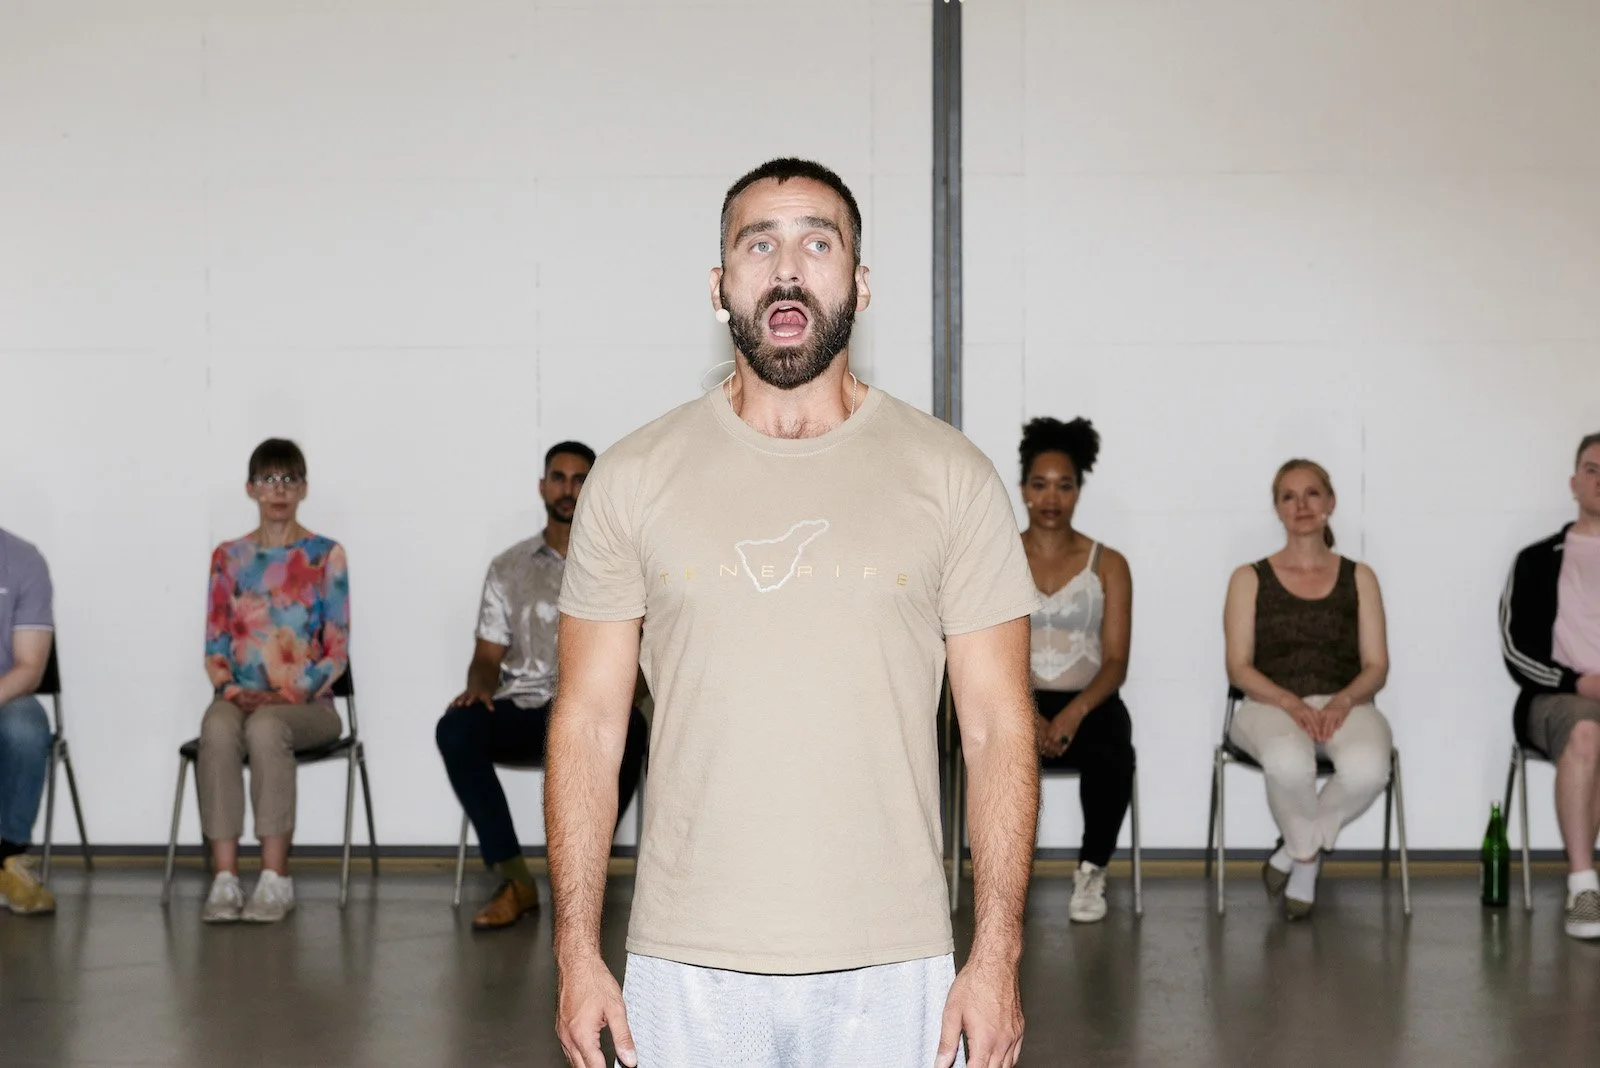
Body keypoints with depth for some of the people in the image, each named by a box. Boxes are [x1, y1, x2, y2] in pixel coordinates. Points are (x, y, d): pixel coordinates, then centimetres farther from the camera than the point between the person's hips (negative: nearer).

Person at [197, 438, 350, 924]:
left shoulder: (326, 555, 3)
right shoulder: (229, 557, 12)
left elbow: (336, 649, -1)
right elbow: (215, 642, 10)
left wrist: (287, 695, -13)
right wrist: (232, 690, -9)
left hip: (307, 702, -2)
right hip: (240, 697, 2)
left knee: (265, 727, -36)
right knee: (218, 728, -33)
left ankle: (275, 878, -33)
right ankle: (225, 879, -36)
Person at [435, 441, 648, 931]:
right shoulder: (508, 568, 16)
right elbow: (488, 655, 13)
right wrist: (479, 686, -11)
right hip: (522, 710, 2)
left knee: (626, 730, -38)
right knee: (456, 729, -29)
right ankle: (516, 881, -23)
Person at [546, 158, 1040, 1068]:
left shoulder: (952, 477, 0)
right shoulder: (634, 479, 2)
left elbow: (999, 728, 0)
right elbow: (589, 724, 3)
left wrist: (997, 958, -5)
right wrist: (578, 956, -1)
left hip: (891, 967, 0)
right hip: (686, 966, 1)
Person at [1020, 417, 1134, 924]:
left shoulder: (1108, 565, 8)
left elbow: (1115, 661, 0)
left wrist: (1075, 711, -20)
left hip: (1088, 704, 0)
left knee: (1112, 758, -36)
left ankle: (1092, 869, -10)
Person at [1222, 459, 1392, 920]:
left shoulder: (1358, 578, 17)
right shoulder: (1250, 579, 13)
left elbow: (1376, 667, 9)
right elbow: (1239, 667, 4)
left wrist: (1343, 701, -13)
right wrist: (1290, 702, -15)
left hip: (1345, 704, 1)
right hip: (1271, 704, -1)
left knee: (1366, 768, -36)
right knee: (1288, 761, -39)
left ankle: (1296, 851, -7)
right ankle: (1308, 857, -7)